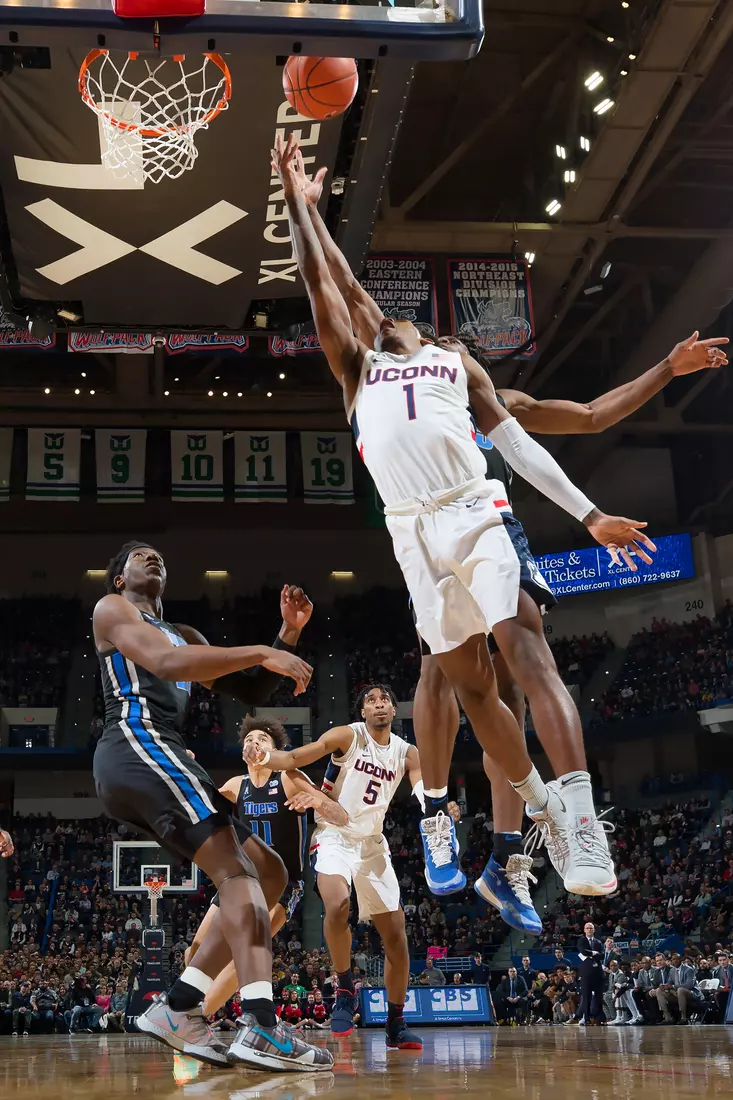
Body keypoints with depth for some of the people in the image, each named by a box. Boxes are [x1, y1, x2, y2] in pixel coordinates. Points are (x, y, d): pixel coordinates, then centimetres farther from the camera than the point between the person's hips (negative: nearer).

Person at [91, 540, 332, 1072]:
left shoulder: (183, 635, 34)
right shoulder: (112, 609, 8)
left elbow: (253, 691, 27)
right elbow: (166, 662, -14)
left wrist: (288, 633, 14)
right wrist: (261, 651, -17)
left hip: (156, 757, 9)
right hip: (137, 744, -9)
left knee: (269, 873, 5)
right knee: (237, 869, -22)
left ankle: (177, 1008, 0)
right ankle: (261, 1028, -35)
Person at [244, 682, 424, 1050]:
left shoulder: (407, 753, 3)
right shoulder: (347, 736, -9)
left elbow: (428, 791, -10)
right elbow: (294, 758, -17)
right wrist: (265, 756, -39)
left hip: (373, 844, 5)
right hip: (333, 837, -4)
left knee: (396, 935, 3)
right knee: (337, 905, -33)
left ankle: (396, 1024, 18)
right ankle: (344, 987, -10)